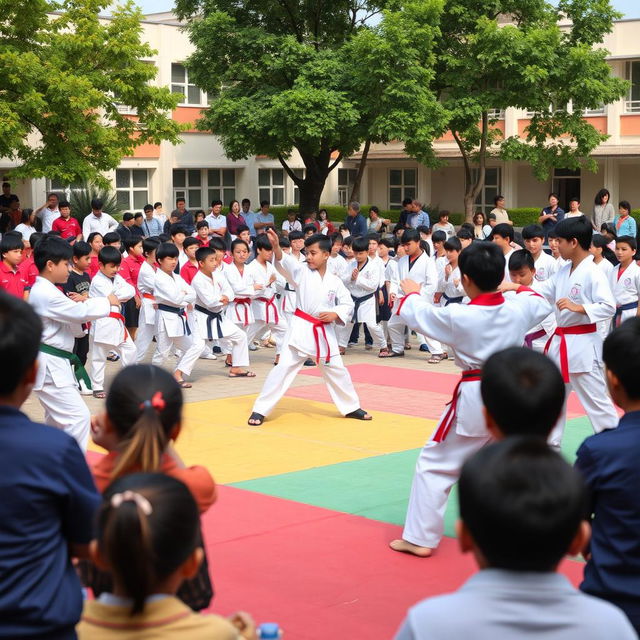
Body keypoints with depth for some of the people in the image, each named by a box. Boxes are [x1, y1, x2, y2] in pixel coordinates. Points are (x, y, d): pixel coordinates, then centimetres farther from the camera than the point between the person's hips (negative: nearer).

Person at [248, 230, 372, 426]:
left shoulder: (335, 282, 2)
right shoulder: (302, 271, -4)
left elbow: (348, 304, 8)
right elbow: (285, 263, -23)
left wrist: (335, 314, -12)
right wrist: (276, 247, -43)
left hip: (324, 332, 3)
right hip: (301, 329, -3)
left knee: (337, 371, 14)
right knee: (284, 368, -8)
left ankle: (351, 407, 33)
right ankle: (260, 410, -3)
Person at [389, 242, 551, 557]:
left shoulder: (458, 317, -17)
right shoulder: (519, 309, -5)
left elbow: (416, 315, -1)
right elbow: (542, 304, 19)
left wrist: (412, 293, 21)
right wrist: (520, 288, 36)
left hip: (474, 400, -5)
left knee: (434, 464, 7)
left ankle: (420, 538, 7)